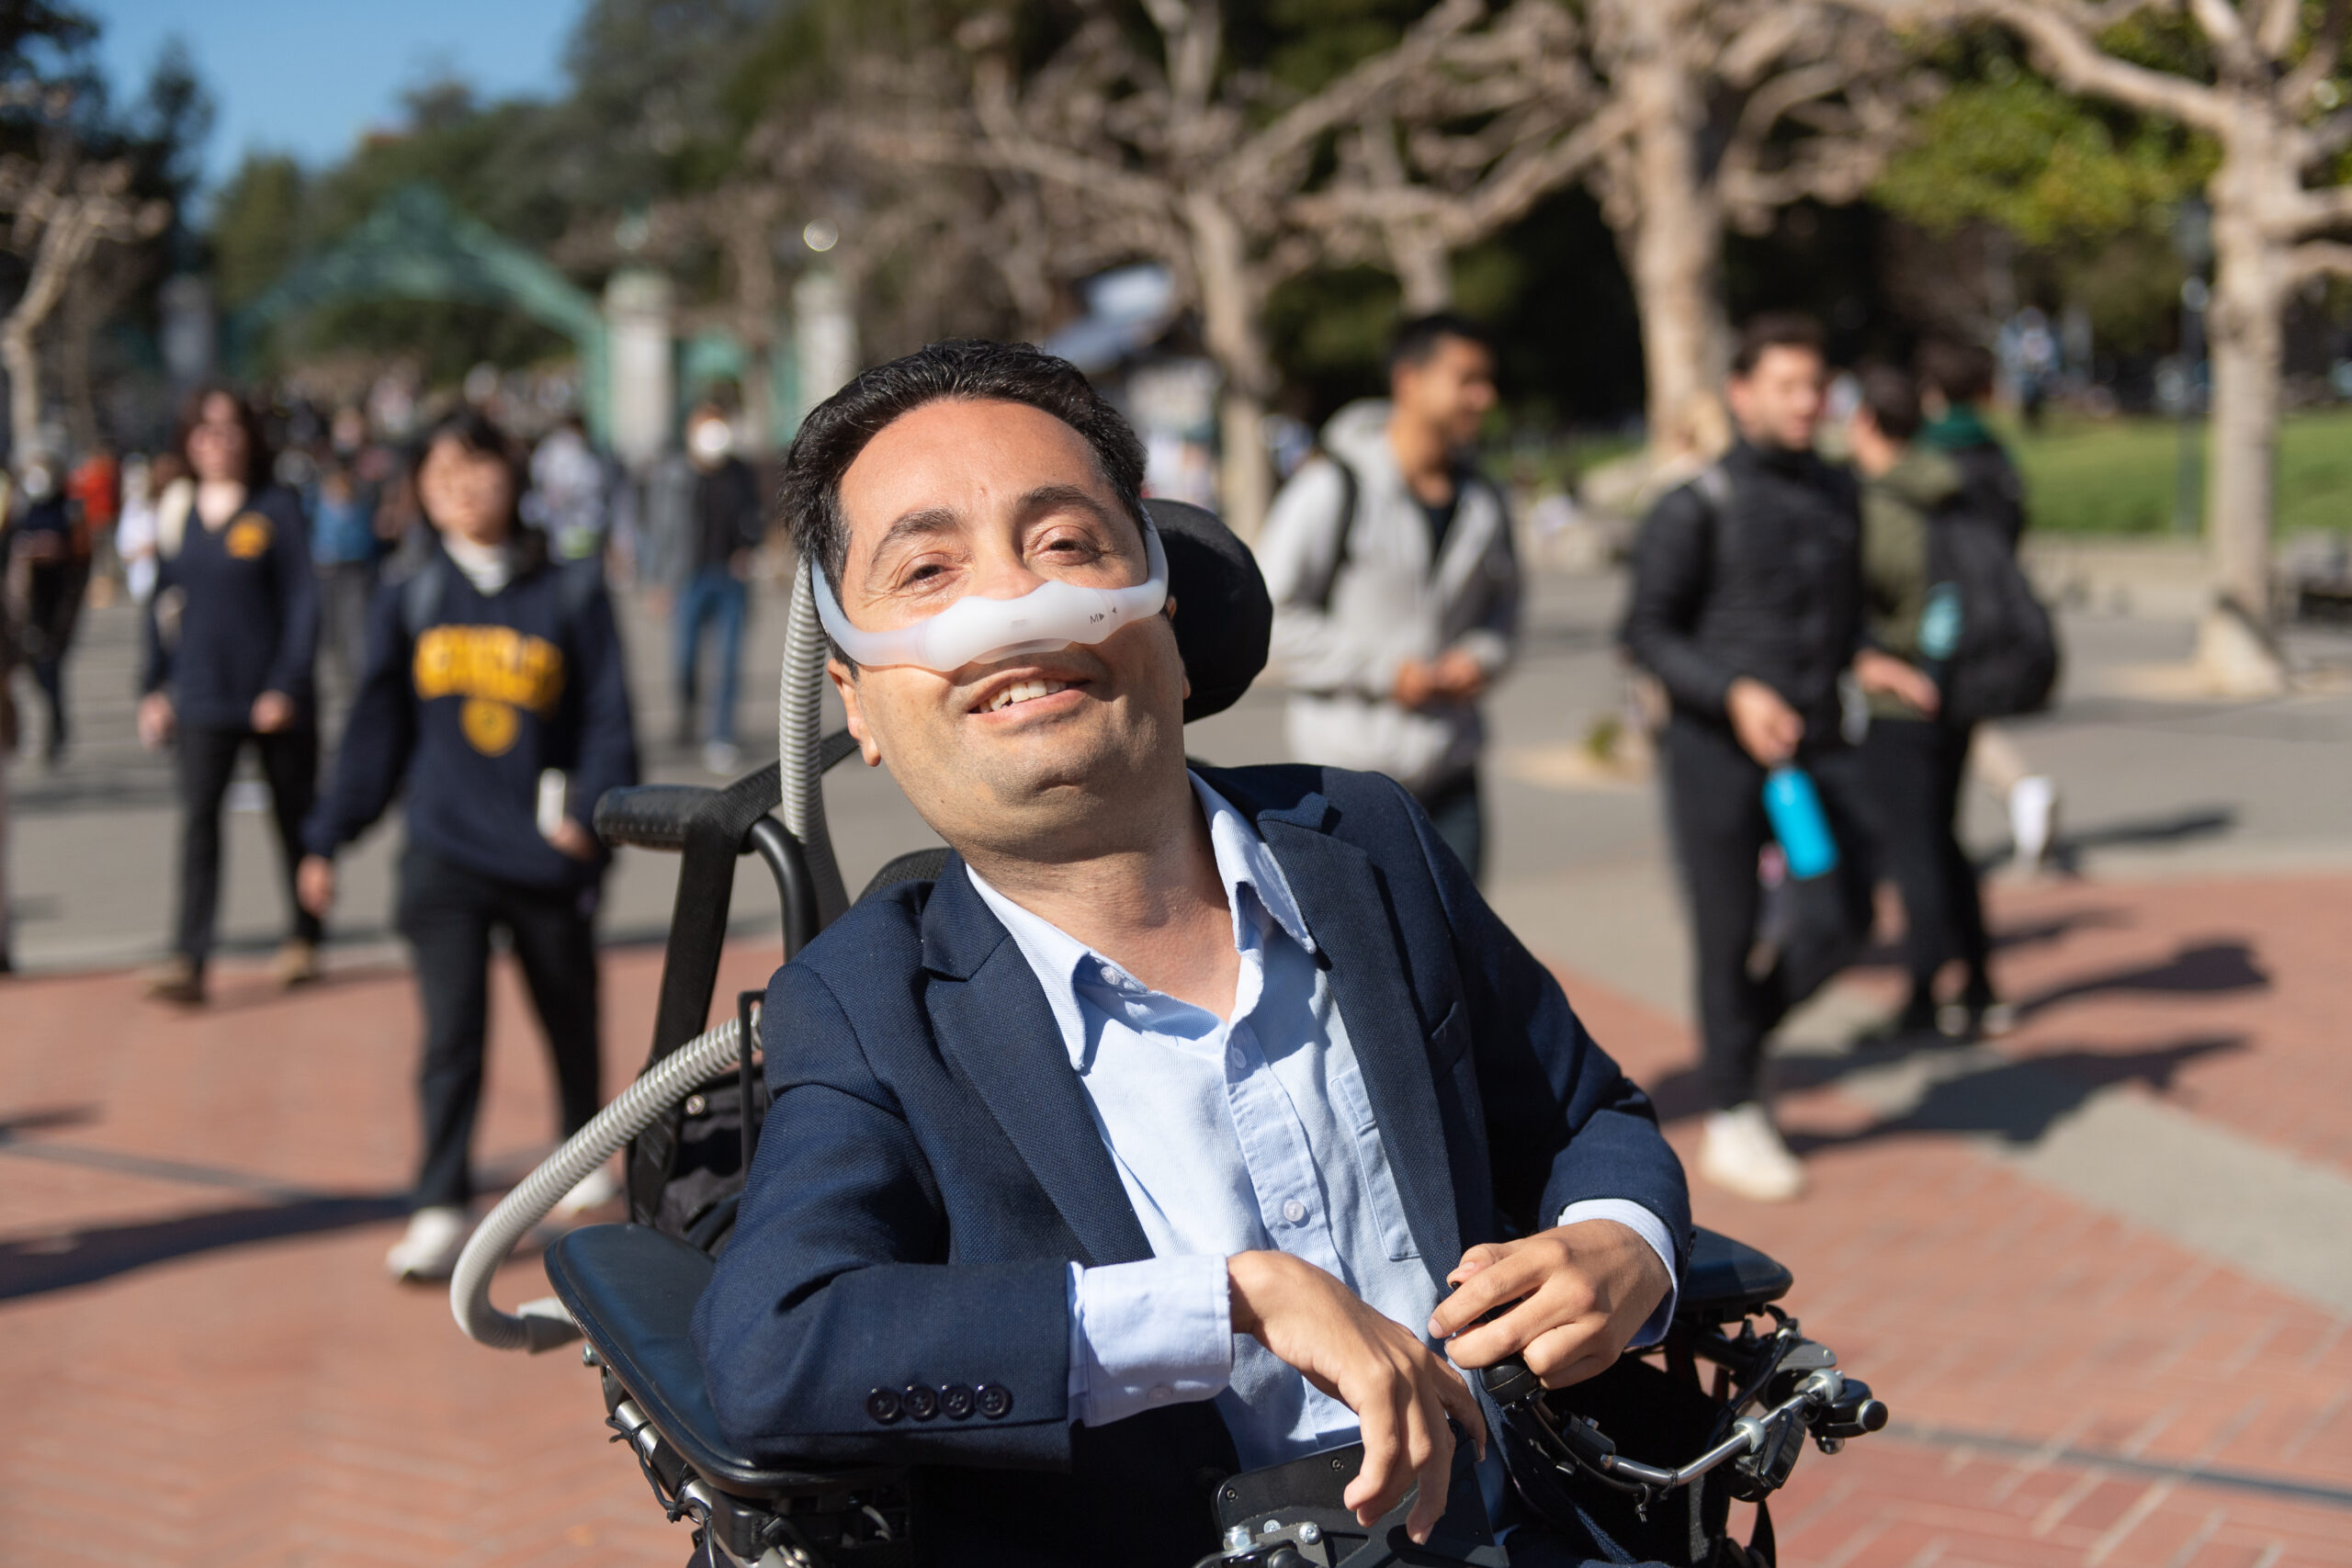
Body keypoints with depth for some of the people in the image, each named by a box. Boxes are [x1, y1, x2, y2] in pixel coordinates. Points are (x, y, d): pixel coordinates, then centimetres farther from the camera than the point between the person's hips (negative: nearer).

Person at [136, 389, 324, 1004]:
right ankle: (188, 960, -10)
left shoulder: (278, 509, -5)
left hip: (274, 699, -3)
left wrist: (286, 686, -15)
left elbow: (303, 602, -8)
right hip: (201, 700, 3)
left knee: (295, 817, 10)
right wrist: (154, 685, 9)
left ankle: (304, 941, 27)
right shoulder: (175, 510, 7)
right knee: (198, 821, -7)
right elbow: (163, 602, 13)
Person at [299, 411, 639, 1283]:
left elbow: (608, 721, -1)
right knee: (452, 1031, -10)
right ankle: (440, 1212, -6)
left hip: (548, 858, 0)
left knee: (571, 1023, 16)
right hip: (444, 857, 0)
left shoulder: (572, 595, 1)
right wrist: (327, 841, 7)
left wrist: (590, 809, -17)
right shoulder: (408, 605, 6)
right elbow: (375, 730, 9)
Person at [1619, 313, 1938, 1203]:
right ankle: (1732, 1122, 16)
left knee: (1841, 921, -1)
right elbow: (1645, 632, -9)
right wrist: (1736, 693, -23)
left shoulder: (1837, 495, 10)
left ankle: (1746, 1035, 27)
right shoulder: (1696, 509, -9)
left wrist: (1866, 663, 0)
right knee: (1729, 931, 1)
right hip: (1714, 747, -5)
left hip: (1812, 745, 5)